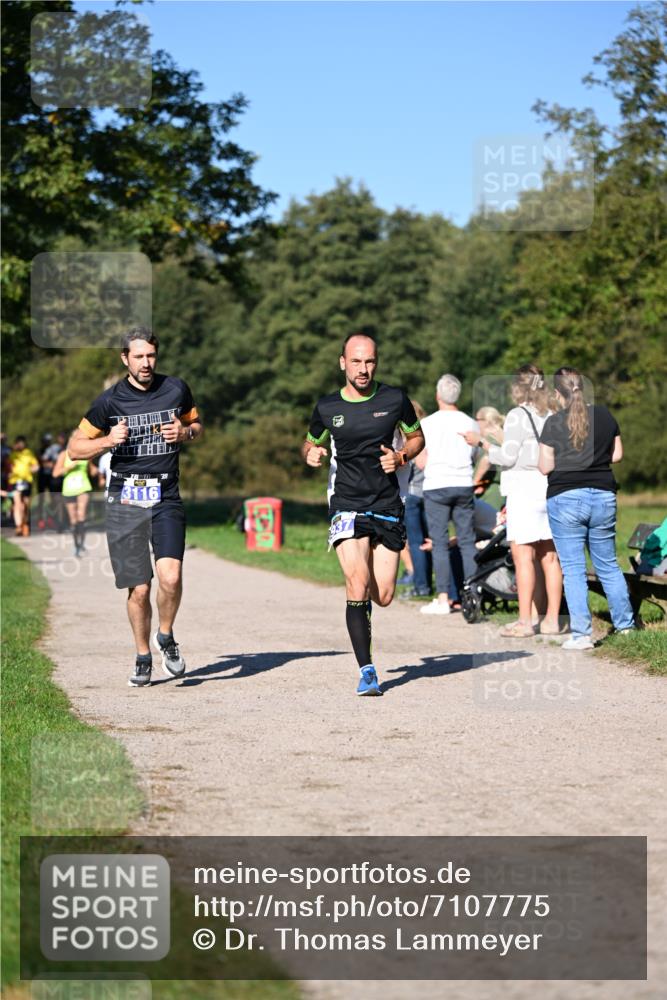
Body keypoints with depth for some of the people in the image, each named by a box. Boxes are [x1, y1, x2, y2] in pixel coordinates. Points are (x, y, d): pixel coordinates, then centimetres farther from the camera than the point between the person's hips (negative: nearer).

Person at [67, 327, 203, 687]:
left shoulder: (176, 389, 5)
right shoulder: (110, 400, 0)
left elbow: (196, 425, 23)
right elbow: (75, 448, 6)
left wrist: (184, 432, -1)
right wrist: (107, 440, -13)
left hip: (166, 498, 1)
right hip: (125, 501, -1)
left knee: (170, 576, -20)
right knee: (138, 589, -3)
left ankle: (165, 637, 8)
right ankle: (143, 657, 20)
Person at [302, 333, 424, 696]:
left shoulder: (394, 399, 0)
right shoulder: (327, 407, 1)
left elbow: (416, 437, 15)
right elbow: (310, 443, 19)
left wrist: (401, 456, -5)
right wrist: (311, 454, -5)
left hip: (388, 506, 1)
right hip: (347, 506, -1)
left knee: (382, 596, 0)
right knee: (358, 585, -19)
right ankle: (367, 670, -11)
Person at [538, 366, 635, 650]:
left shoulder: (554, 424, -8)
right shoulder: (604, 416, 4)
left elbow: (545, 467, -6)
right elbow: (617, 454, 11)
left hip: (565, 498, -4)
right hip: (603, 496, 4)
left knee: (573, 569, 0)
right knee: (608, 565, 16)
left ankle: (581, 634, -5)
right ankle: (625, 624, 23)